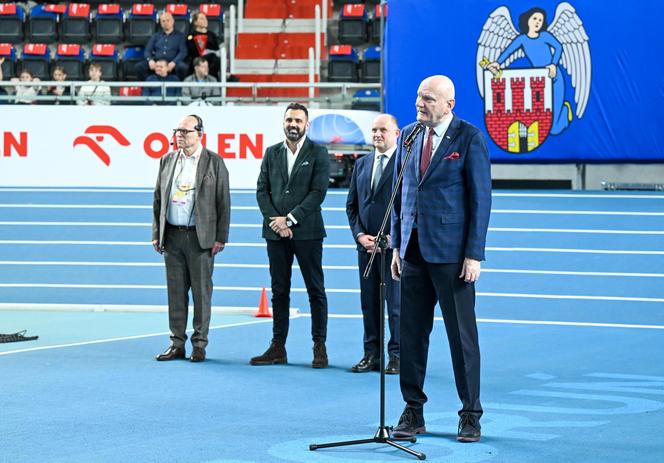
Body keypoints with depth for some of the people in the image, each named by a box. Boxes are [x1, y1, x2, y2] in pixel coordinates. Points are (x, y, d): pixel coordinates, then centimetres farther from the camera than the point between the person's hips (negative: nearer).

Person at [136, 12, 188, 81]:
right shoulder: (156, 36, 22)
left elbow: (183, 52, 1)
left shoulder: (179, 36, 13)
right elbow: (147, 50, 14)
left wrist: (173, 62, -18)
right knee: (139, 66, -23)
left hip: (172, 63, -3)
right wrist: (150, 60, -10)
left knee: (182, 67, -36)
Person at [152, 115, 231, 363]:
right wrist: (156, 234, 8)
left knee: (201, 292, 0)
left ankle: (199, 345, 7)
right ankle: (177, 344, 12)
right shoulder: (167, 160, 11)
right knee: (176, 291, 6)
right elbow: (158, 199, 14)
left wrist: (221, 238, -7)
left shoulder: (214, 162, -2)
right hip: (172, 237, 4)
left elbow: (223, 202, -2)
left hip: (200, 238, -4)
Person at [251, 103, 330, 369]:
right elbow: (262, 190, 7)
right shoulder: (272, 154, 11)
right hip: (276, 232, 4)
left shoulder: (318, 154, 0)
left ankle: (320, 347, 3)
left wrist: (290, 219, -13)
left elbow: (318, 192, -8)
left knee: (315, 290, 0)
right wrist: (275, 221, -8)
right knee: (279, 290, 7)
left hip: (307, 231, -4)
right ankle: (278, 348, 9)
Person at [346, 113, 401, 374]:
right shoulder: (361, 164, 14)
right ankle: (372, 355, 13)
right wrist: (360, 235, 1)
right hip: (366, 245, 6)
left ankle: (397, 356, 4)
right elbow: (352, 205, 16)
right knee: (369, 302, 8)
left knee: (396, 302, -2)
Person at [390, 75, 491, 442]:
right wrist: (397, 246, 10)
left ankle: (470, 415, 9)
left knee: (461, 333, 0)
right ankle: (413, 412, 14)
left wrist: (474, 254, -12)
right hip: (414, 249, 5)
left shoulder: (469, 138, -7)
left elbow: (481, 197, -8)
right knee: (411, 332, 6)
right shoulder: (408, 135, 11)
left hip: (451, 252, -5)